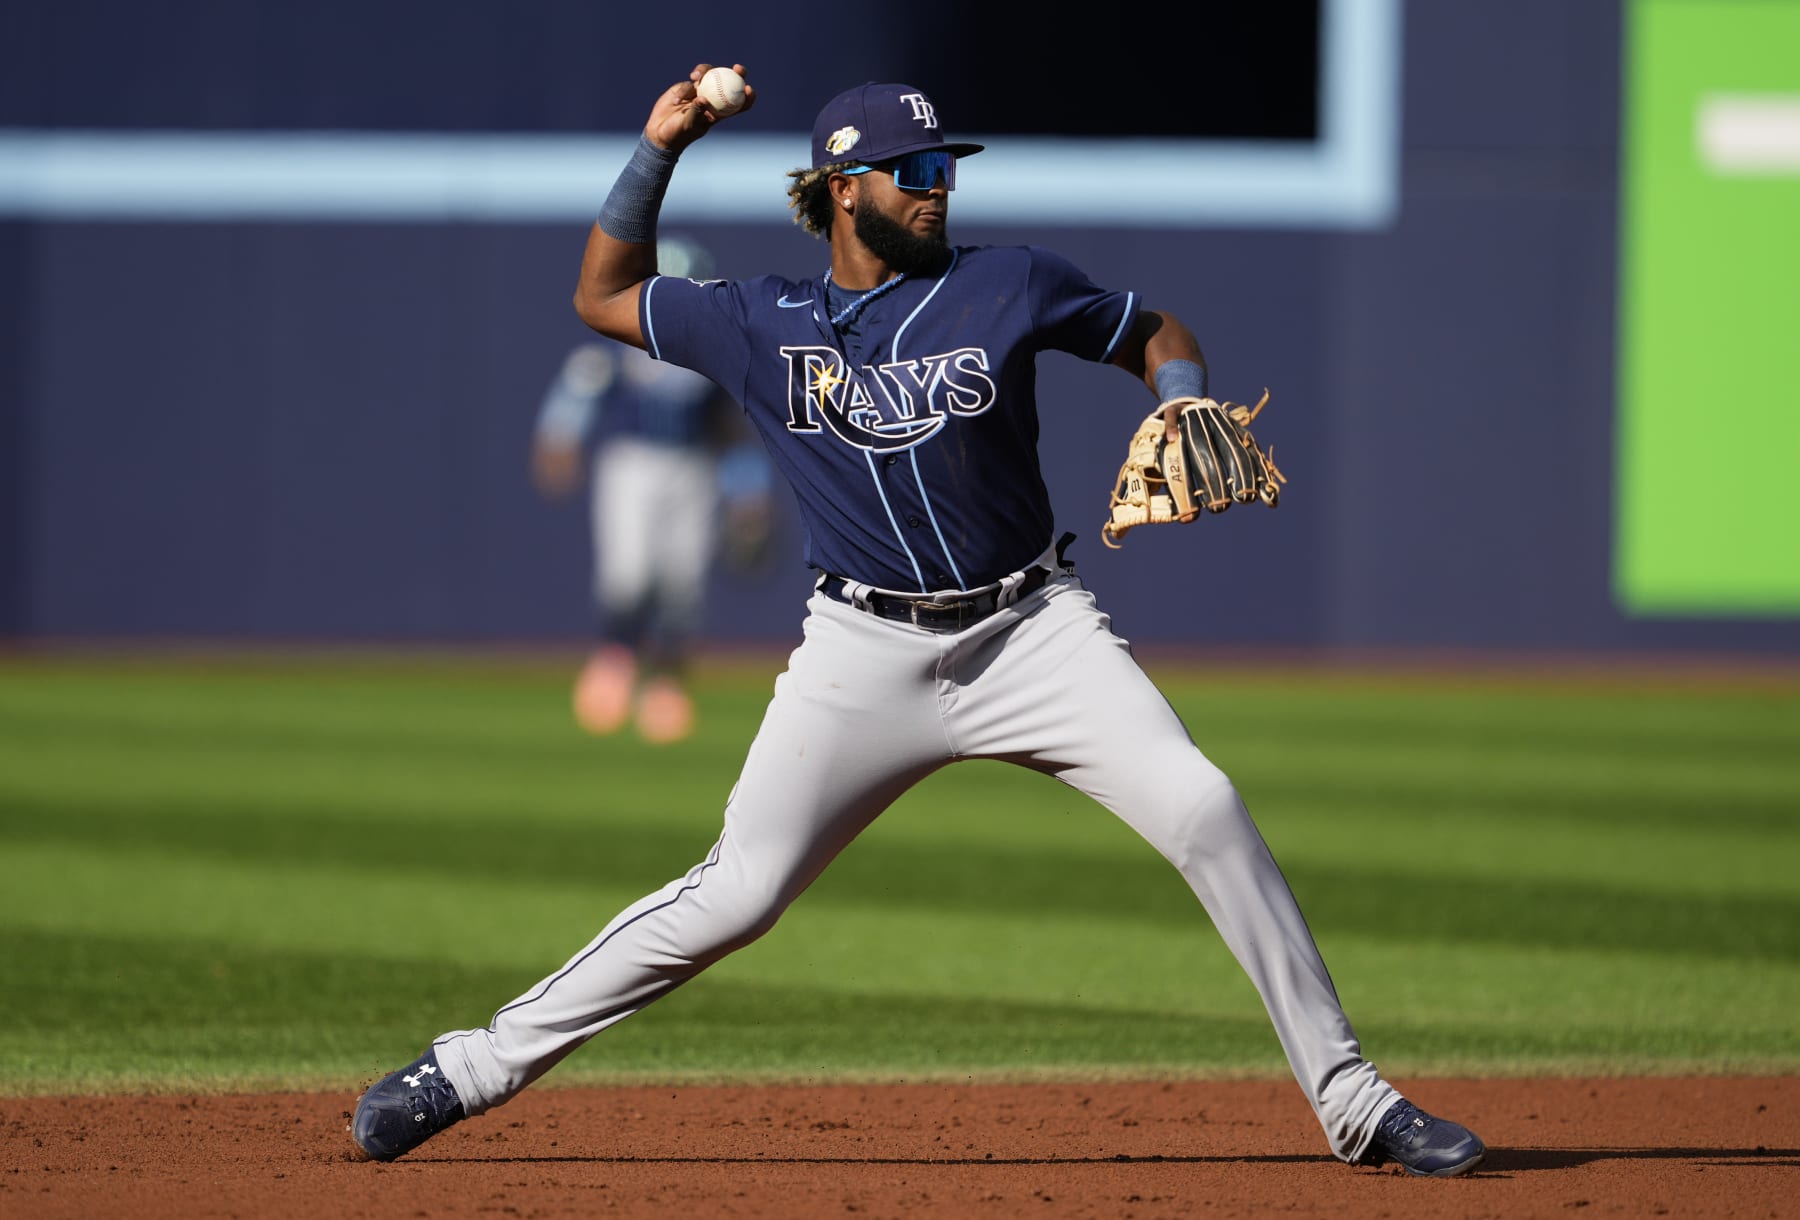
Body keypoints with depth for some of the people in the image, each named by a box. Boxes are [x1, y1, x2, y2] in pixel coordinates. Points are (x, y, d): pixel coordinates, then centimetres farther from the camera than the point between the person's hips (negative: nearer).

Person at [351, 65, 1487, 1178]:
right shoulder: (763, 325, 4)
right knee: (739, 892, -6)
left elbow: (1153, 333, 13)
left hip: (1032, 628, 0)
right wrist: (658, 151, 6)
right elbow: (604, 294, 16)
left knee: (1203, 808, -17)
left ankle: (1351, 1099, -11)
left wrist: (1183, 409, -9)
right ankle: (481, 1065, 7)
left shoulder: (1009, 285, 2)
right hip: (867, 653, 0)